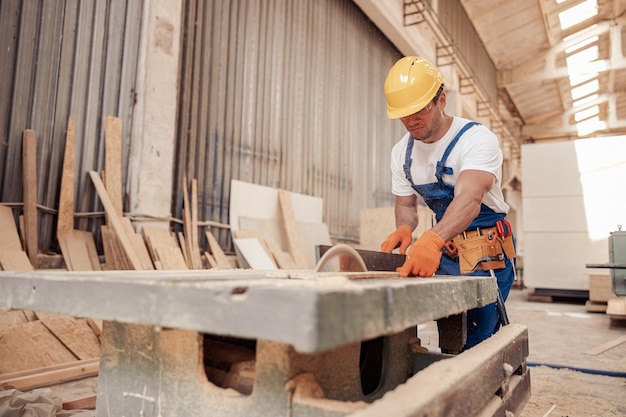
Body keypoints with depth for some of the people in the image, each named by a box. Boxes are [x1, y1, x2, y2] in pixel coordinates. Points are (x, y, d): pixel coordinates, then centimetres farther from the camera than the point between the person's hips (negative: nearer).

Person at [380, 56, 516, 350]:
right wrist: (404, 229, -19)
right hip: (445, 253, 5)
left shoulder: (477, 139, -19)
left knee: (474, 341, -8)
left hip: (487, 254, -5)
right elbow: (405, 205, 6)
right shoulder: (401, 152, 0)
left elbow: (469, 198, -36)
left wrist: (433, 240, -54)